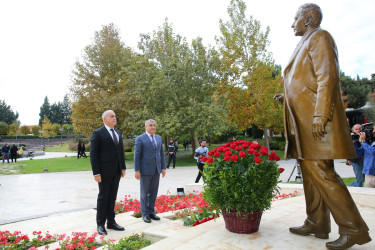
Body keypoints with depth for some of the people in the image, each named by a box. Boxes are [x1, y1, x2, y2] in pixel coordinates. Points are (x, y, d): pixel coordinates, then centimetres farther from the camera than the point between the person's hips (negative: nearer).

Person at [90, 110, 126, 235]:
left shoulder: (118, 133, 13)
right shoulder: (98, 133, -7)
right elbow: (93, 154, -10)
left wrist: (123, 167, 11)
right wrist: (96, 173, -15)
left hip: (116, 172, 6)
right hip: (104, 172, -6)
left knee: (112, 197, 13)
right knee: (103, 197, 4)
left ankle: (111, 222, 24)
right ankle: (100, 224, 18)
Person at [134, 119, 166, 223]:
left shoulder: (159, 138, 11)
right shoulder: (140, 139, -5)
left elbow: (161, 153, 12)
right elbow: (137, 155, -8)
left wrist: (163, 167, 7)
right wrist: (137, 170, -12)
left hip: (156, 170, 5)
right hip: (145, 170, -5)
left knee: (153, 192, 10)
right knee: (145, 193, 5)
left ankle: (151, 212, 22)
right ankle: (145, 214, 17)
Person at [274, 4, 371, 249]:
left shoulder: (319, 37, -2)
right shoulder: (305, 44, 25)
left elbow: (327, 78, -16)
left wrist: (320, 115, -23)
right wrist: (287, 97, 17)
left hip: (316, 119, -10)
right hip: (303, 120, 10)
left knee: (321, 172, -11)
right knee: (310, 171, 9)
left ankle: (354, 229, 1)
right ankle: (317, 224, 18)